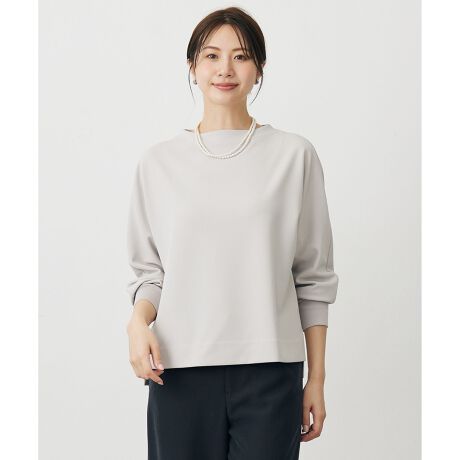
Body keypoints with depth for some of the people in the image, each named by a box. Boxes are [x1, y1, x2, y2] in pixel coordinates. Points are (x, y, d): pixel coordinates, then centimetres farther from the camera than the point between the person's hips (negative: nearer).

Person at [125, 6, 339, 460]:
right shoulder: (158, 162, 7)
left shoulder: (294, 155, 2)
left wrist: (317, 378, 3)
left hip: (269, 371, -1)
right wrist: (138, 321, -9)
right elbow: (148, 270, 11)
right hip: (180, 370, 1)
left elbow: (313, 277, 4)